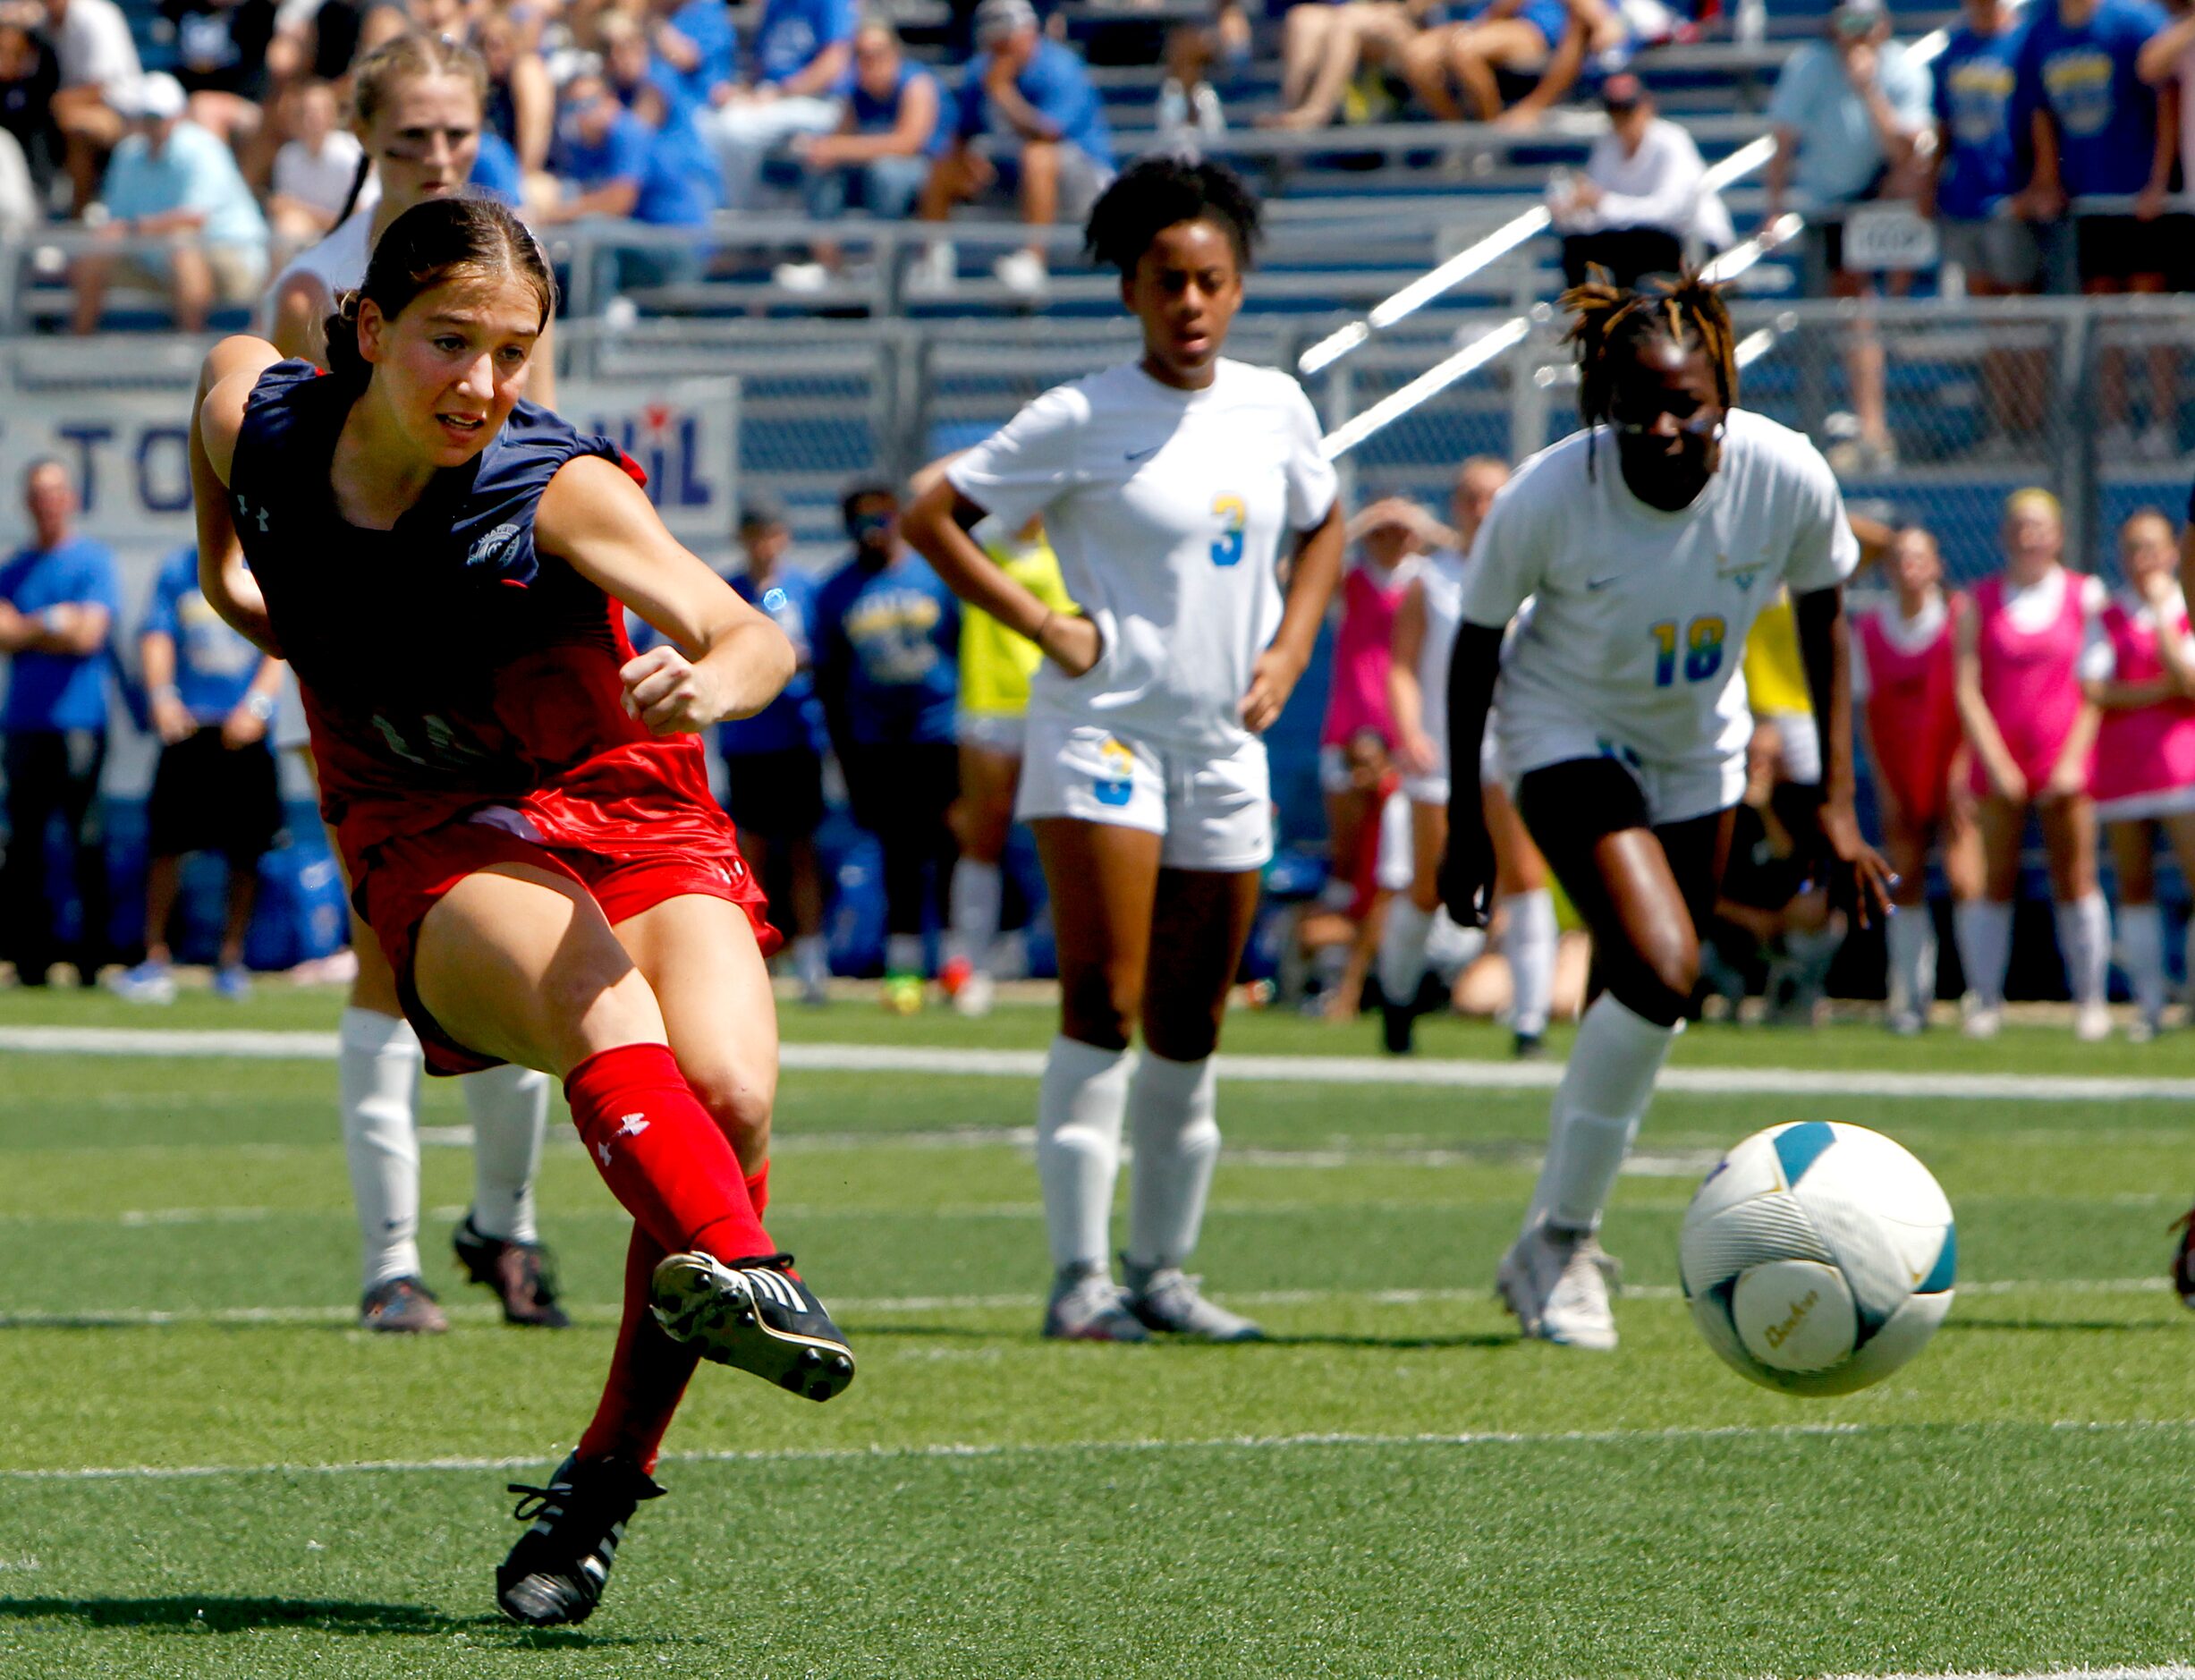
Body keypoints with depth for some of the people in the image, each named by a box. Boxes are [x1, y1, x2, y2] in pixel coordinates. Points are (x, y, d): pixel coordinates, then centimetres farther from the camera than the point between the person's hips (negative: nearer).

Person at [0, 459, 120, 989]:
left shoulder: (94, 562, 3)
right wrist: (55, 624, -6)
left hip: (77, 721, -5)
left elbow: (88, 636, -6)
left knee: (88, 843, -7)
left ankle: (92, 960, -5)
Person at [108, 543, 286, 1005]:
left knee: (246, 850, 0)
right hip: (187, 725, 1)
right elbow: (157, 636, 1)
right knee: (167, 843, -6)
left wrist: (256, 705, -17)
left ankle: (231, 960, 12)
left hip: (245, 730, -1)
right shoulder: (177, 569, 9)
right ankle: (156, 961, -1)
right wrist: (162, 696, -16)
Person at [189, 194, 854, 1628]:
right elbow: (232, 357, 20)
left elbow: (753, 634, -29)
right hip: (438, 859, 1)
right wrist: (220, 565, 26)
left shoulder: (557, 490, -17)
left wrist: (707, 679, -52)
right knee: (583, 976, -35)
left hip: (632, 818, -1)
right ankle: (739, 1271, -61)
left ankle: (606, 1480, -11)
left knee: (727, 1092, -28)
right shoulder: (259, 416, -6)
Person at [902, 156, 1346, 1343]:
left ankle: (1161, 1269, 19)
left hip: (1224, 745, 5)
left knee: (1189, 1025, 9)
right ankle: (1079, 1276, -13)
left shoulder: (1274, 408, 6)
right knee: (1103, 1004, -14)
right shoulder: (1079, 422, -9)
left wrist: (1287, 653, 9)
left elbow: (1320, 531, 23)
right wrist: (1045, 628, -11)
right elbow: (930, 520, -6)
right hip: (1104, 726, -5)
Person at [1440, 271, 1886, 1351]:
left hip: (1699, 745, 4)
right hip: (1568, 731, -4)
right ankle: (1560, 1242, -10)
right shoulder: (1547, 498, -30)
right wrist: (1464, 820, -6)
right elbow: (1477, 640, -12)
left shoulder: (1788, 479, -24)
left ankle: (1555, 1247, 31)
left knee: (1640, 1003, 11)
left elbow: (1822, 618, -4)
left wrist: (1838, 803, -4)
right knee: (1659, 971, -25)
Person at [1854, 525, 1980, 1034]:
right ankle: (1910, 998, 4)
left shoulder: (1960, 617, -4)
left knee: (1965, 882, -11)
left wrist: (1963, 768, -12)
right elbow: (1866, 711, 6)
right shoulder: (1868, 630, 4)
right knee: (1905, 886, 1)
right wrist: (1883, 784, -1)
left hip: (1955, 775, -3)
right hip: (1899, 781, 3)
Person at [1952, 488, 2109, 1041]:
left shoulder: (2086, 596, 5)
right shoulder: (1981, 600, 6)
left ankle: (2090, 1002, 3)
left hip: (2066, 762, -1)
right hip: (1997, 762, 1)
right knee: (1992, 883, -2)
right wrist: (1995, 762, -8)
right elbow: (1967, 689, 2)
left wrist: (2073, 760, -7)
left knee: (2075, 881, -2)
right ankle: (1986, 1001, 3)